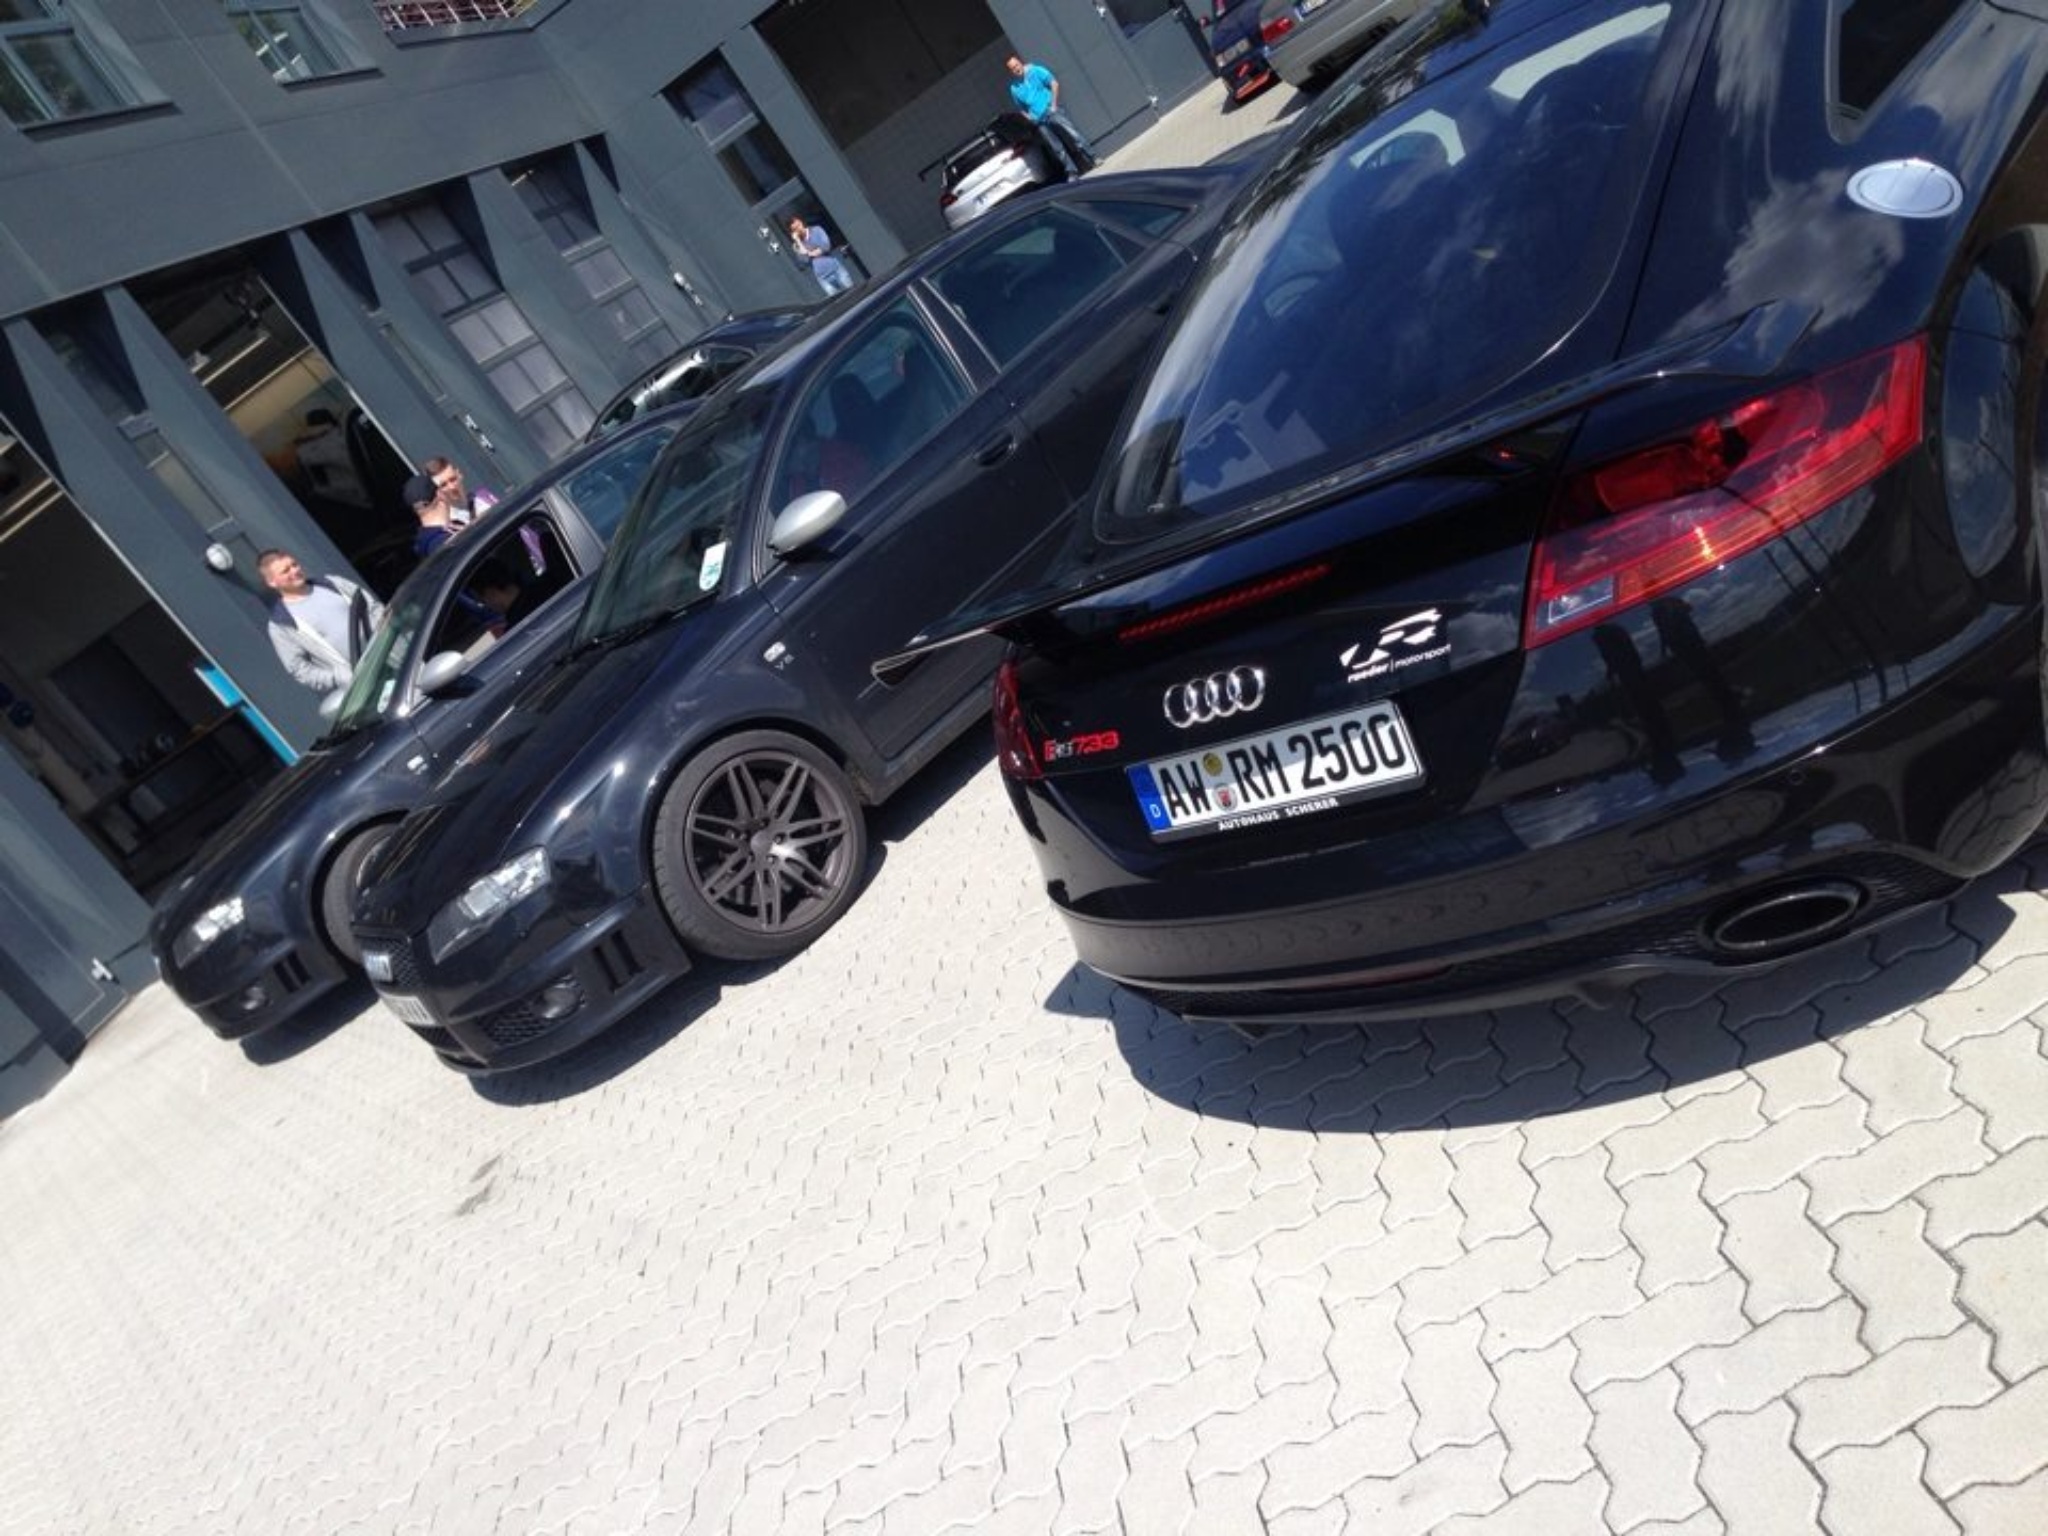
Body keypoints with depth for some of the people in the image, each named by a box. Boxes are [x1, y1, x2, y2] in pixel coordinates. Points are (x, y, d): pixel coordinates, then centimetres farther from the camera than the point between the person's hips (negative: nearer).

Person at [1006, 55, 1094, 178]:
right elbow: (1021, 109, 19)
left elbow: (1054, 83, -1)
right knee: (1057, 149, 2)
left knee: (1074, 135, -11)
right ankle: (1072, 172, 8)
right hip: (1040, 122, 3)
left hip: (1052, 112, -3)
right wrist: (1030, 117, 1)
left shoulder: (1035, 71, 1)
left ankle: (1093, 159, -2)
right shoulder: (1014, 88, 9)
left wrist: (1054, 105, -8)